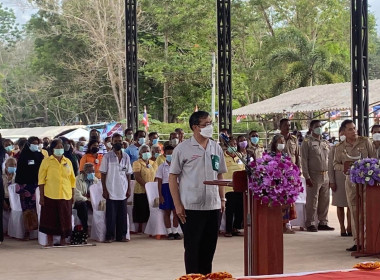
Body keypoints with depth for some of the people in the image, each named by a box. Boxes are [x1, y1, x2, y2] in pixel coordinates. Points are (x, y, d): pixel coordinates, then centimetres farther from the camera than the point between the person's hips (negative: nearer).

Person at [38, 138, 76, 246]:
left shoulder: (68, 162, 11)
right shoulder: (47, 161, 1)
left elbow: (72, 179, 14)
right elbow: (41, 179, -1)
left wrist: (73, 195, 9)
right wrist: (41, 196, -7)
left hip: (65, 196, 3)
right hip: (50, 195, -3)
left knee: (64, 218, 5)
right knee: (50, 217, 1)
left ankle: (63, 240, 14)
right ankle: (50, 241, 9)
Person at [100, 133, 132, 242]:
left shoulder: (126, 157, 9)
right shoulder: (107, 157, -1)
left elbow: (128, 174, 12)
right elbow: (103, 174, -2)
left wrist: (129, 189, 6)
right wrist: (104, 190, -8)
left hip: (123, 191, 3)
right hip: (111, 191, -3)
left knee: (122, 214, 5)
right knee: (111, 214, -2)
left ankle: (121, 235, 12)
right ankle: (109, 236, 4)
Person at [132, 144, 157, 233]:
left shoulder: (153, 164, 14)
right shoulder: (137, 163, -3)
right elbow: (137, 177, -14)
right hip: (141, 190, -5)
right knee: (141, 210, -2)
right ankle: (140, 228, 5)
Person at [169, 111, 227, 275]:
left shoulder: (216, 148, 10)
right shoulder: (182, 149, -5)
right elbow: (173, 177, -4)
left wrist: (222, 199, 10)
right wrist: (177, 205, -10)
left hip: (213, 206, 5)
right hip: (191, 207, -5)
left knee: (209, 247, 9)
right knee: (192, 247, 2)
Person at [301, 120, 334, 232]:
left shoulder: (326, 143, 17)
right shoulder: (307, 143, -1)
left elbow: (330, 159, 18)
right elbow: (304, 161, -7)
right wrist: (307, 177, -14)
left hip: (326, 176, 6)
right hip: (314, 176, -6)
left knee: (325, 201, 7)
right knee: (312, 201, -4)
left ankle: (323, 222, 15)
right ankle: (310, 224, 1)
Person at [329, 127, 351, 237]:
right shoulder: (334, 148, 5)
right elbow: (331, 165, 3)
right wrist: (332, 181, -3)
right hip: (339, 179, 0)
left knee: (350, 205, 1)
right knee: (340, 205, 3)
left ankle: (349, 228, 10)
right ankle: (342, 228, 10)